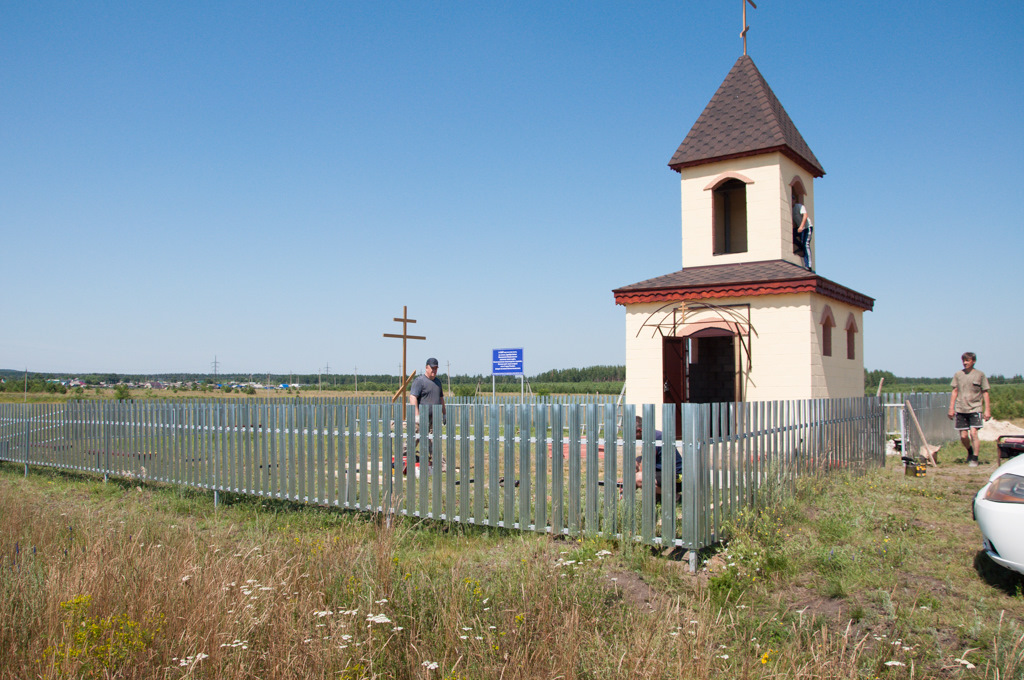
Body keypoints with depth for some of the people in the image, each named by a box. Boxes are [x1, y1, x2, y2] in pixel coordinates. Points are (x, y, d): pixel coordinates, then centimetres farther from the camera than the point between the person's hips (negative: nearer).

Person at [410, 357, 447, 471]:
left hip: (435, 416, 7)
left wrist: (444, 413, 26)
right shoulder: (419, 380, -8)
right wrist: (416, 415, -25)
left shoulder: (437, 381, 18)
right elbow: (412, 397, -17)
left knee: (434, 441, 8)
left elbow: (441, 398, 29)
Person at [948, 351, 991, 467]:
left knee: (973, 433, -13)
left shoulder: (980, 375, 1)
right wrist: (951, 408, 7)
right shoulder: (958, 374, 7)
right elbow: (955, 391, 11)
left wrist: (987, 409, -1)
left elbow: (985, 392, 3)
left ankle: (975, 459, -2)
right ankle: (970, 452, 33)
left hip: (975, 409, -3)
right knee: (963, 436, 5)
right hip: (961, 410, 3)